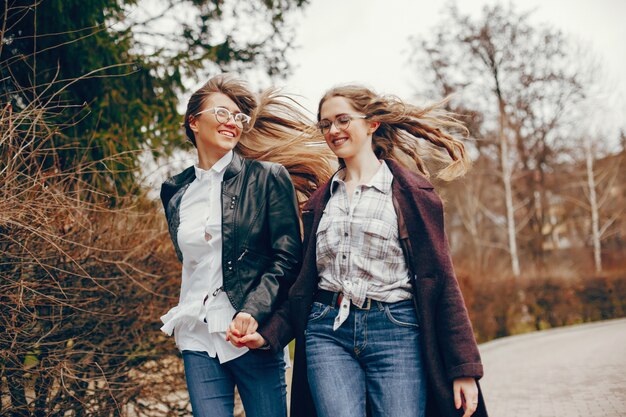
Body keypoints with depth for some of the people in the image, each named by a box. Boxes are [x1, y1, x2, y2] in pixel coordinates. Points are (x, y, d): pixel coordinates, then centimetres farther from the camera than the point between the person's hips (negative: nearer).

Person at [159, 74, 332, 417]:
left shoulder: (268, 177, -2)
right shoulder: (176, 191, 10)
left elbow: (288, 258, -6)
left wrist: (253, 311, -18)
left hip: (252, 336, -3)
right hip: (197, 339, 3)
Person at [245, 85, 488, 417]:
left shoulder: (410, 191, 2)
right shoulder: (320, 201, 16)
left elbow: (440, 278, -2)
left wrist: (465, 368, -5)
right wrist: (269, 333, 4)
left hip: (396, 331, -3)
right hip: (328, 332, 3)